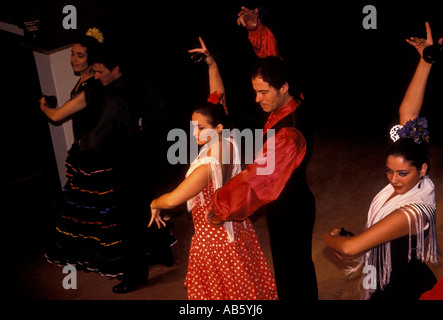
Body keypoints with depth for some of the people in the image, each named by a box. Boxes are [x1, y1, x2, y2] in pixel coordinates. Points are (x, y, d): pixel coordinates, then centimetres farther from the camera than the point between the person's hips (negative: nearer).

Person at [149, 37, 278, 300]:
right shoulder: (229, 143, -11)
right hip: (236, 227, 7)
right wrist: (211, 63, -3)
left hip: (213, 236, -7)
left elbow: (172, 200, -34)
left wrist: (154, 205, -12)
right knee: (245, 284, 25)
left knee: (217, 288, 16)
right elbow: (218, 98, -2)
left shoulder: (207, 166, -32)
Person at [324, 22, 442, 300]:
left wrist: (330, 237, -13)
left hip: (400, 290, -7)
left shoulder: (411, 212, -35)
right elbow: (407, 114, -13)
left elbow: (349, 247, -36)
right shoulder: (418, 184, -14)